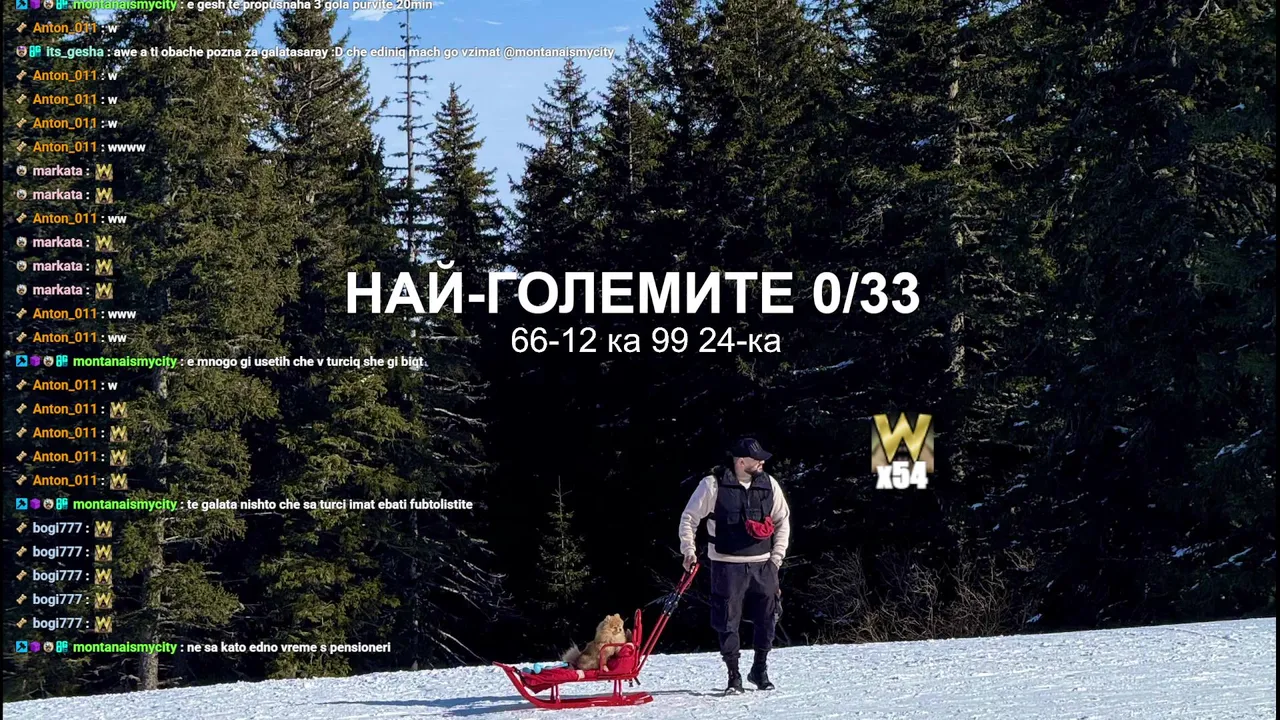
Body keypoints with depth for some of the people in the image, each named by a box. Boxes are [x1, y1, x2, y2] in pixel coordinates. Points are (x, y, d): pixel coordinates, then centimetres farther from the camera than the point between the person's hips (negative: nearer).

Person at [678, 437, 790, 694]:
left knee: (767, 619, 6)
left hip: (763, 565, 4)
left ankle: (760, 670, 23)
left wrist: (777, 555, 8)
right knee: (728, 622, -2)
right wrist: (688, 550, -6)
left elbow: (783, 520, 15)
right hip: (727, 565, -4)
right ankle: (733, 676, 8)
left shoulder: (769, 485, 4)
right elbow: (689, 517, 2)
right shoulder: (713, 485, -8)